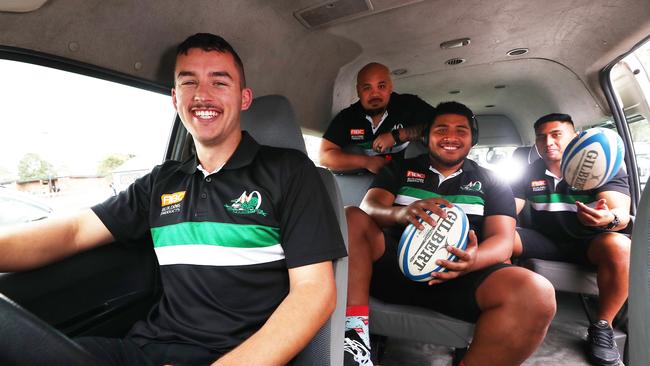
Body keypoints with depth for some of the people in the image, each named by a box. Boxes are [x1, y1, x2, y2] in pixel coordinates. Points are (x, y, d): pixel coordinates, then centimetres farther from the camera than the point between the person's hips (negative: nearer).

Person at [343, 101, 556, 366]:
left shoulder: (491, 182, 16)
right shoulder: (400, 169, 14)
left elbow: (502, 240, 4)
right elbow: (369, 207, -1)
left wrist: (473, 259, -22)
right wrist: (402, 213, -27)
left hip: (461, 276, 1)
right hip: (397, 263, 1)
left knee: (536, 295, -28)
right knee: (350, 219, -23)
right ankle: (356, 336, -28)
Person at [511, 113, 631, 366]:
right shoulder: (529, 174, 1)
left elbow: (622, 215, -19)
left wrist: (608, 219, -45)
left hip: (589, 242, -1)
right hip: (545, 241, 2)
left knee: (618, 246, -35)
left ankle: (602, 328, -16)